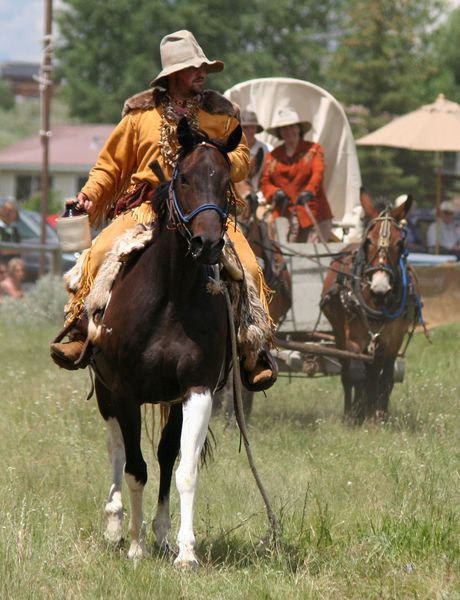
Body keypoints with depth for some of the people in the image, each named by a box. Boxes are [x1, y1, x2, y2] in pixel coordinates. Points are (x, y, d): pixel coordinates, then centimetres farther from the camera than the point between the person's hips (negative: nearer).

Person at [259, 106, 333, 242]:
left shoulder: (313, 149, 9)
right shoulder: (272, 156, 16)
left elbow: (318, 173, -6)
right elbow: (264, 181, 10)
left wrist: (309, 191, -26)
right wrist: (274, 192, -13)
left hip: (312, 213, -2)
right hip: (283, 215, 2)